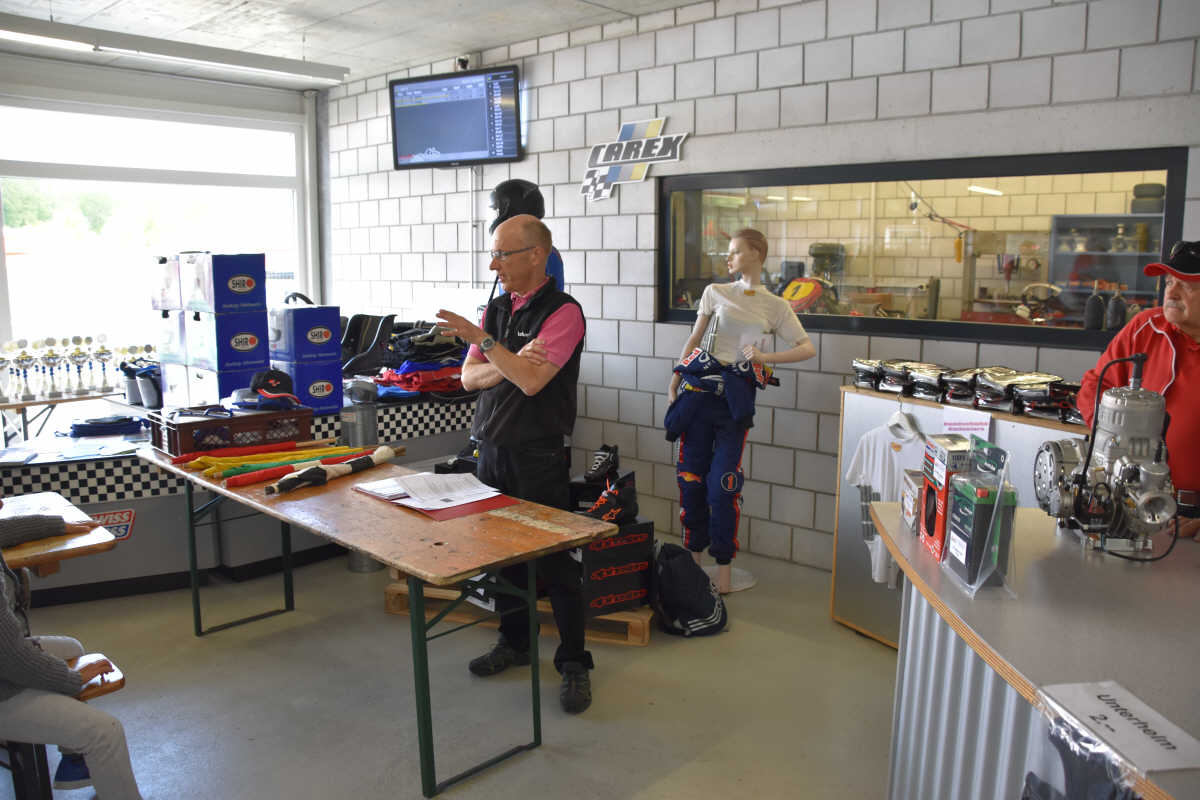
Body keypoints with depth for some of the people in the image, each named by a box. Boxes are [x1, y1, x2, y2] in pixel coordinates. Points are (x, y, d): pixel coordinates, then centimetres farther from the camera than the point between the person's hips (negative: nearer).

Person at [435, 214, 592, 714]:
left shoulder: (563, 312, -11)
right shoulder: (496, 309, 11)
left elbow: (532, 381, -21)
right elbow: (469, 377, 6)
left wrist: (482, 340, -19)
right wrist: (510, 364, -12)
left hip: (538, 453, -7)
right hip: (492, 447, 7)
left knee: (556, 560, -1)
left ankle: (574, 663, 11)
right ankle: (514, 642, 32)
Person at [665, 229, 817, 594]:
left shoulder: (775, 306, 7)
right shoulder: (715, 292, 10)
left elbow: (808, 348, 4)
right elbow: (694, 339, 14)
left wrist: (765, 357, -7)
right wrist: (674, 381, 8)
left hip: (736, 397, -2)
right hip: (699, 389, 2)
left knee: (723, 482, -6)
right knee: (691, 475, 3)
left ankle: (724, 564, 8)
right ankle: (693, 554, 19)